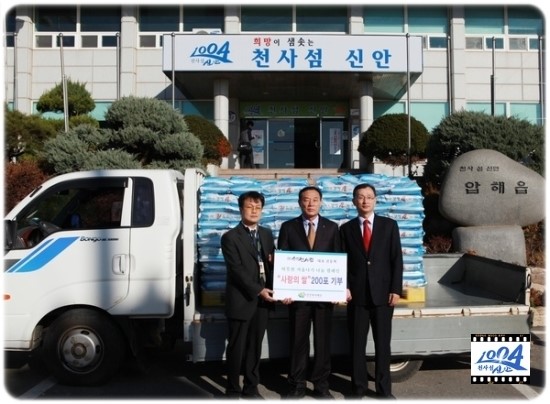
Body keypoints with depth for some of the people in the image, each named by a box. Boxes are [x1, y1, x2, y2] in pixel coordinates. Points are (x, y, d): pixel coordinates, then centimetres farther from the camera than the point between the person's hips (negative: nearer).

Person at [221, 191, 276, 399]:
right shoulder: (230, 237, -6)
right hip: (241, 300, -5)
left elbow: (273, 263, 11)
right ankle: (233, 390, 19)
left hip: (263, 298, 5)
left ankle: (251, 388, 25)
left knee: (255, 346, 13)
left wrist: (275, 289, -6)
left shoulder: (267, 234, 12)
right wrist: (258, 290, -19)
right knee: (236, 347, 5)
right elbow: (236, 270, -14)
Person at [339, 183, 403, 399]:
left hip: (383, 292, 0)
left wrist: (396, 289, -6)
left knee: (383, 343, 7)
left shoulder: (389, 225, 4)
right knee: (356, 343, 6)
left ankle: (384, 388, 20)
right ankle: (358, 387, 19)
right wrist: (345, 287, -5)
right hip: (357, 294, 1)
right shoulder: (346, 228, 6)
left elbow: (397, 259, 1)